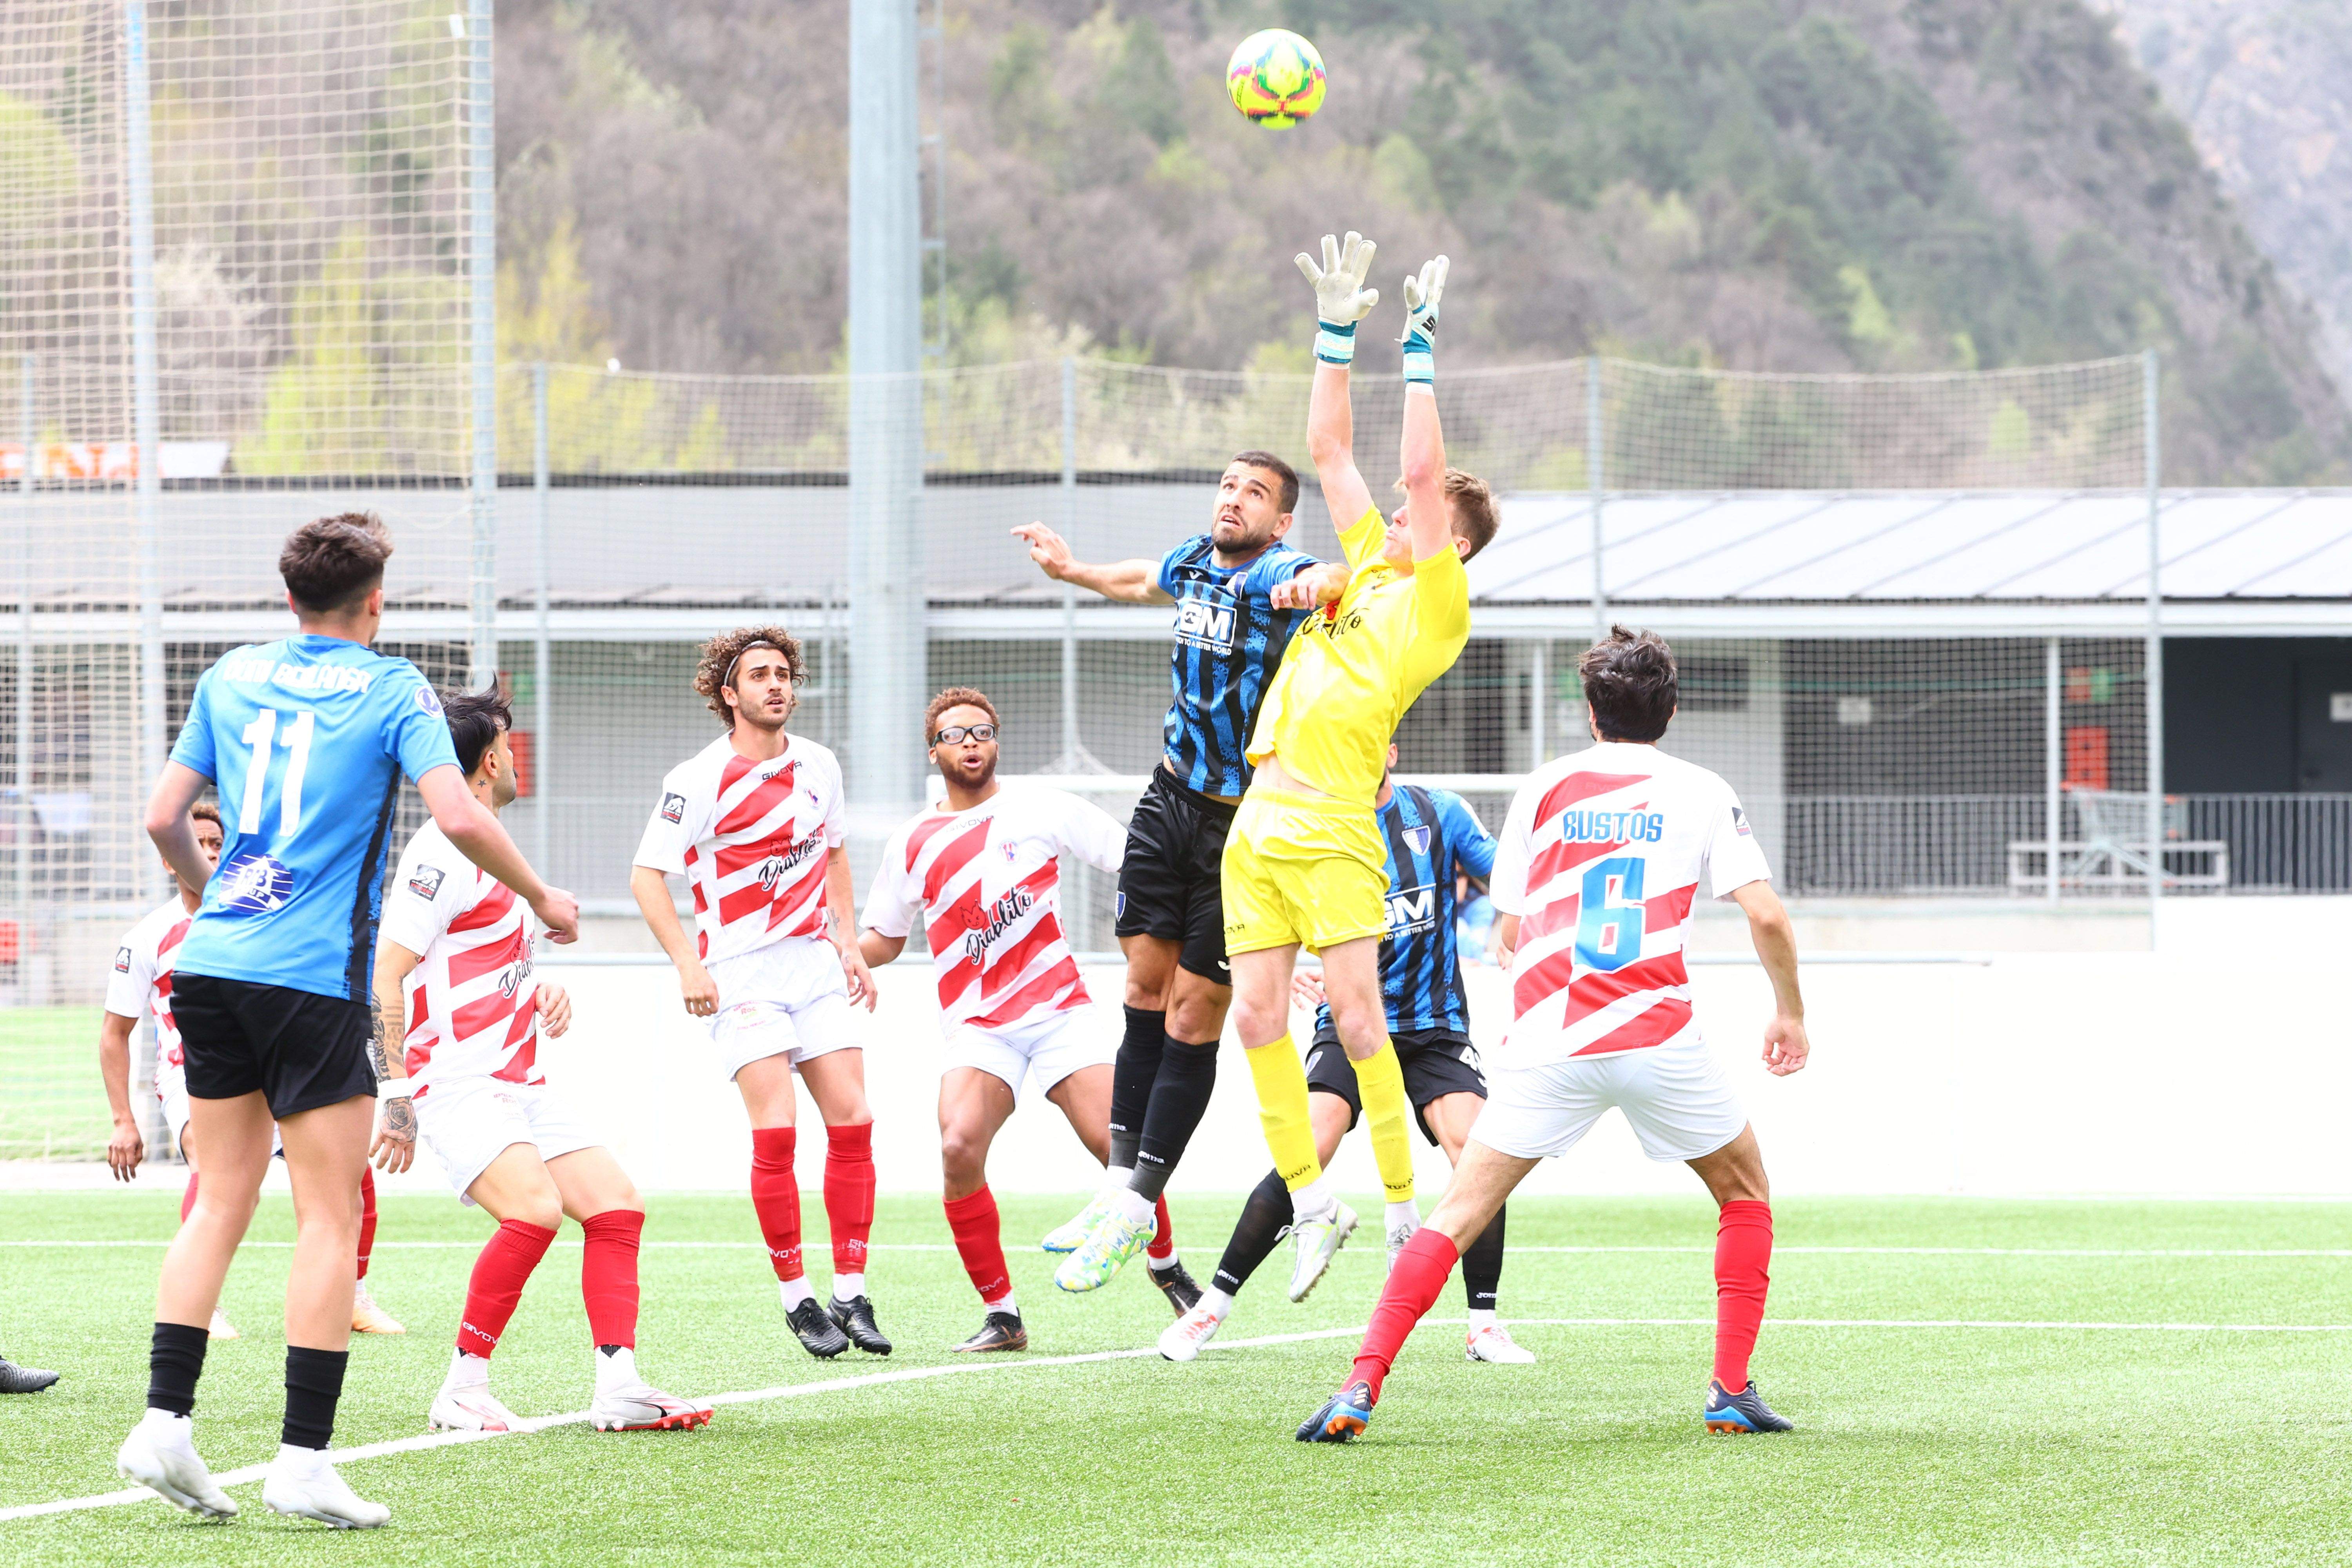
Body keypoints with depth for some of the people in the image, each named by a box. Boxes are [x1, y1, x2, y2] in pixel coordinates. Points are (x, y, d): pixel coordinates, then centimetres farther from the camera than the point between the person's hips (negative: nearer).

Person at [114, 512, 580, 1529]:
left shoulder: (231, 678, 12)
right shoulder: (391, 691, -2)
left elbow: (164, 818, 15)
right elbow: (460, 817, -13)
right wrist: (542, 899, 2)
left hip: (212, 963, 5)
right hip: (314, 978, -5)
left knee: (220, 1202, 13)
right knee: (329, 1218, -1)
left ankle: (163, 1424, 4)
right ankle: (303, 1460, -5)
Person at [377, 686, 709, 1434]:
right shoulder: (443, 852, -12)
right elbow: (385, 976, -17)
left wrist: (542, 997, 12)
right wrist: (400, 1099, -20)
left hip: (520, 1083, 10)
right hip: (461, 1082, -10)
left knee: (617, 1203, 1)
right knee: (535, 1206, -27)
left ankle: (618, 1387, -1)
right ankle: (463, 1392, -18)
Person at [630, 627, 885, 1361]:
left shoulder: (819, 766, 7)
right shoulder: (699, 779, -10)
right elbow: (648, 873, -8)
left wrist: (849, 943, 16)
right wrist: (687, 963, -16)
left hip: (816, 963, 5)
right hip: (742, 971, -5)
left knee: (852, 1121, -3)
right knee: (775, 1132, -15)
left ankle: (851, 1295, 3)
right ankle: (797, 1300, -6)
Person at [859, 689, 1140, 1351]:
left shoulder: (1038, 808, 5)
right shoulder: (912, 844, 11)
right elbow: (884, 940, 23)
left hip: (1059, 1010, -1)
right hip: (978, 1028, 1)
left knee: (1118, 1143, -15)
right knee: (960, 1147, -25)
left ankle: (1167, 1267, 14)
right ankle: (1001, 1315, -13)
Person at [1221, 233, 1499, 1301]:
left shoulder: (1437, 604, -1)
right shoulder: (1371, 565, 19)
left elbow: (1419, 469, -9)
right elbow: (1329, 448, 24)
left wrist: (1418, 349, -5)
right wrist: (1337, 329, 20)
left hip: (1333, 831, -7)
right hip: (1260, 820, 7)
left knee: (1355, 1015, -12)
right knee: (1257, 1014, 1)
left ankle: (1405, 1212, -6)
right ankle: (1310, 1201, 8)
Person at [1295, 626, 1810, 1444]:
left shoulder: (1544, 788, 12)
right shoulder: (1701, 793, 8)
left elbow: (1507, 933, 14)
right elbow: (1766, 916, -1)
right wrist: (1790, 1012, 14)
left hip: (1548, 1040, 1)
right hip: (1658, 1036, -1)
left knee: (1459, 1212, 3)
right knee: (1746, 1193, 21)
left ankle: (1362, 1386, -12)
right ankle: (1732, 1392, 12)